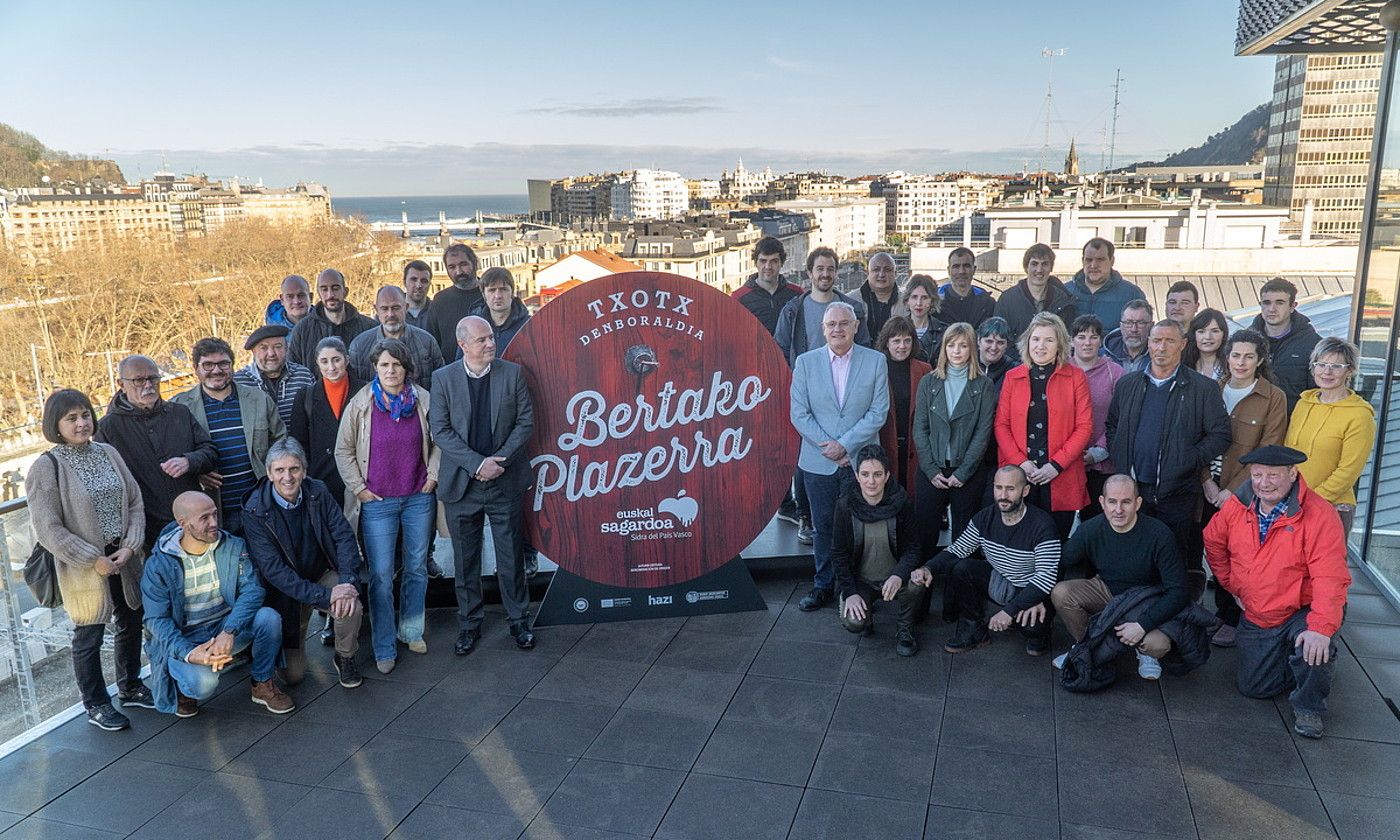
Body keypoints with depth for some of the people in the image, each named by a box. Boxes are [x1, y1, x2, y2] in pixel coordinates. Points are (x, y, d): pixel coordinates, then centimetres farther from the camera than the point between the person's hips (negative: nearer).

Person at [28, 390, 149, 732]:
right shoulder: (46, 467, -13)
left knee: (131, 625, 18)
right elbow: (47, 528, -15)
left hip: (125, 560, 5)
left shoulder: (108, 453, 2)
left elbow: (134, 502, 5)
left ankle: (130, 687, 39)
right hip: (83, 569, -5)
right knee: (89, 638, 9)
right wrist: (93, 560, -16)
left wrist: (130, 546, -8)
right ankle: (96, 705, 26)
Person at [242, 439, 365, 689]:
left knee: (351, 608, -32)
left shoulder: (318, 493, -9)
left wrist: (348, 582, -27)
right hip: (286, 591, -1)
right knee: (293, 675, -2)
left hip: (324, 575, 2)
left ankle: (345, 658, 1)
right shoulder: (255, 512, -18)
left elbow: (344, 536, -10)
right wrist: (324, 595, -31)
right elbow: (273, 570, -23)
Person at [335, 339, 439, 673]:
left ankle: (412, 630, 31)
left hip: (419, 498, 2)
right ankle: (384, 649, 11)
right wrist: (359, 488, -2)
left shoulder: (423, 400, -1)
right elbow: (344, 450, 2)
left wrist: (432, 476, 3)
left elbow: (439, 442, 10)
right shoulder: (360, 404, -4)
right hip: (377, 502, -2)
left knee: (417, 568, 13)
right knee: (381, 575, -1)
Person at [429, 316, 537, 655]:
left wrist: (500, 459, -12)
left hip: (505, 482, 0)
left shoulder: (512, 373, 0)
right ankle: (469, 624, 26)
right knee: (466, 562, 11)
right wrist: (477, 463, -17)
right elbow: (440, 430, -7)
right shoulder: (443, 379, -1)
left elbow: (526, 421, -1)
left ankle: (519, 621, 25)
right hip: (462, 484, 0)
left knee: (512, 559, 9)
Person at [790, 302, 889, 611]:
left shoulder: (876, 361, 0)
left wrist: (845, 445, -12)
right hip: (818, 461, 1)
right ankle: (823, 585, 23)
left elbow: (879, 412, -5)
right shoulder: (806, 362, 1)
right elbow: (799, 414, -1)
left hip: (860, 459, -1)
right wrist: (828, 447, -10)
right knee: (823, 526, 10)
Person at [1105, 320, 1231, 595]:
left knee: (1177, 562, 3)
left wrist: (1188, 462, -11)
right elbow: (1112, 426, 17)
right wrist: (1119, 461, 3)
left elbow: (1220, 434, -3)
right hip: (1132, 489, 3)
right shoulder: (1127, 384, 10)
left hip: (1177, 493, -3)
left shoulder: (1203, 389, -1)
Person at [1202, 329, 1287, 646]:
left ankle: (1230, 620, 14)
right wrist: (1206, 481, -6)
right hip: (1210, 490, 3)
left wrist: (1233, 489, -13)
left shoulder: (1274, 398, -3)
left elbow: (1268, 452, -7)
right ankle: (1219, 610, 20)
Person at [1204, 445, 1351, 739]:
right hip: (1256, 618, 5)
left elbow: (1330, 577, -29)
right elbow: (1213, 543, 12)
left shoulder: (1319, 515, -22)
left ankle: (1308, 708, -6)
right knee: (1252, 687, 7)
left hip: (1304, 611, -5)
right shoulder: (1237, 507, -6)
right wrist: (1235, 586, 9)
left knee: (1312, 648, -36)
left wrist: (1321, 628, -38)